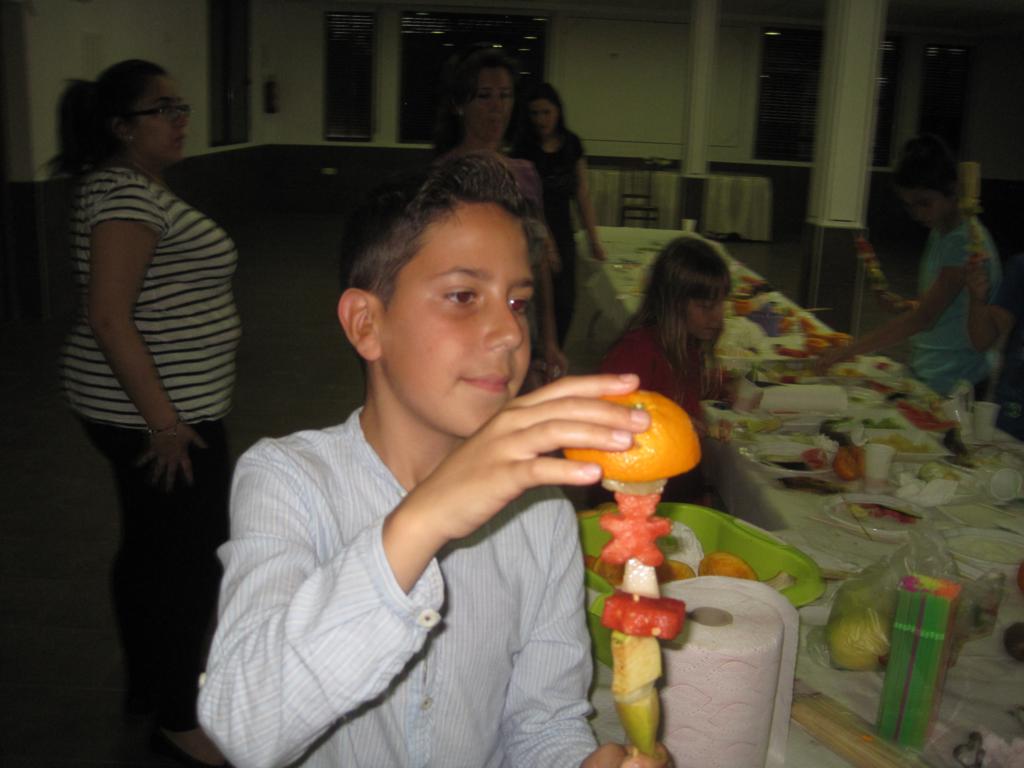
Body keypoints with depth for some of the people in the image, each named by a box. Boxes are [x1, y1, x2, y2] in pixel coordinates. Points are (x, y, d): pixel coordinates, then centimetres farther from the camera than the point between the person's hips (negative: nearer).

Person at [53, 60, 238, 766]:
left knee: (149, 546, 20)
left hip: (151, 409, 10)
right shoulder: (126, 193, -18)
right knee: (193, 557, 0)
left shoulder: (137, 186, 13)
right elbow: (108, 316, -25)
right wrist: (164, 420, -24)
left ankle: (151, 682, 37)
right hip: (159, 415, -10)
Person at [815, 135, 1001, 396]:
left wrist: (847, 352, -25)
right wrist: (905, 306, -2)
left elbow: (924, 317, -23)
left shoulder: (965, 241, -18)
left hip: (949, 384, -8)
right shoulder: (939, 232, 10)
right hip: (924, 374, 8)